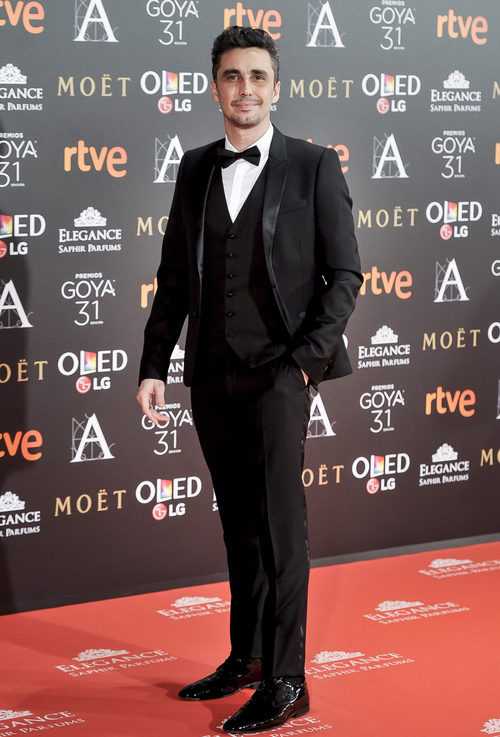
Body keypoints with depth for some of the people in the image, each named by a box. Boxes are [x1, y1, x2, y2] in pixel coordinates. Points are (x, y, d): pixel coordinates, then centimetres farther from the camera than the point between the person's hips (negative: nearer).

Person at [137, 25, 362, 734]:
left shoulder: (314, 166, -1)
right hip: (212, 375, 4)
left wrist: (306, 359, -11)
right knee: (239, 523, 12)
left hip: (279, 373, -4)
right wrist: (153, 365, 6)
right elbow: (174, 277, 13)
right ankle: (245, 657, 24)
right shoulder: (195, 169, 11)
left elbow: (344, 275, -2)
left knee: (279, 522, -3)